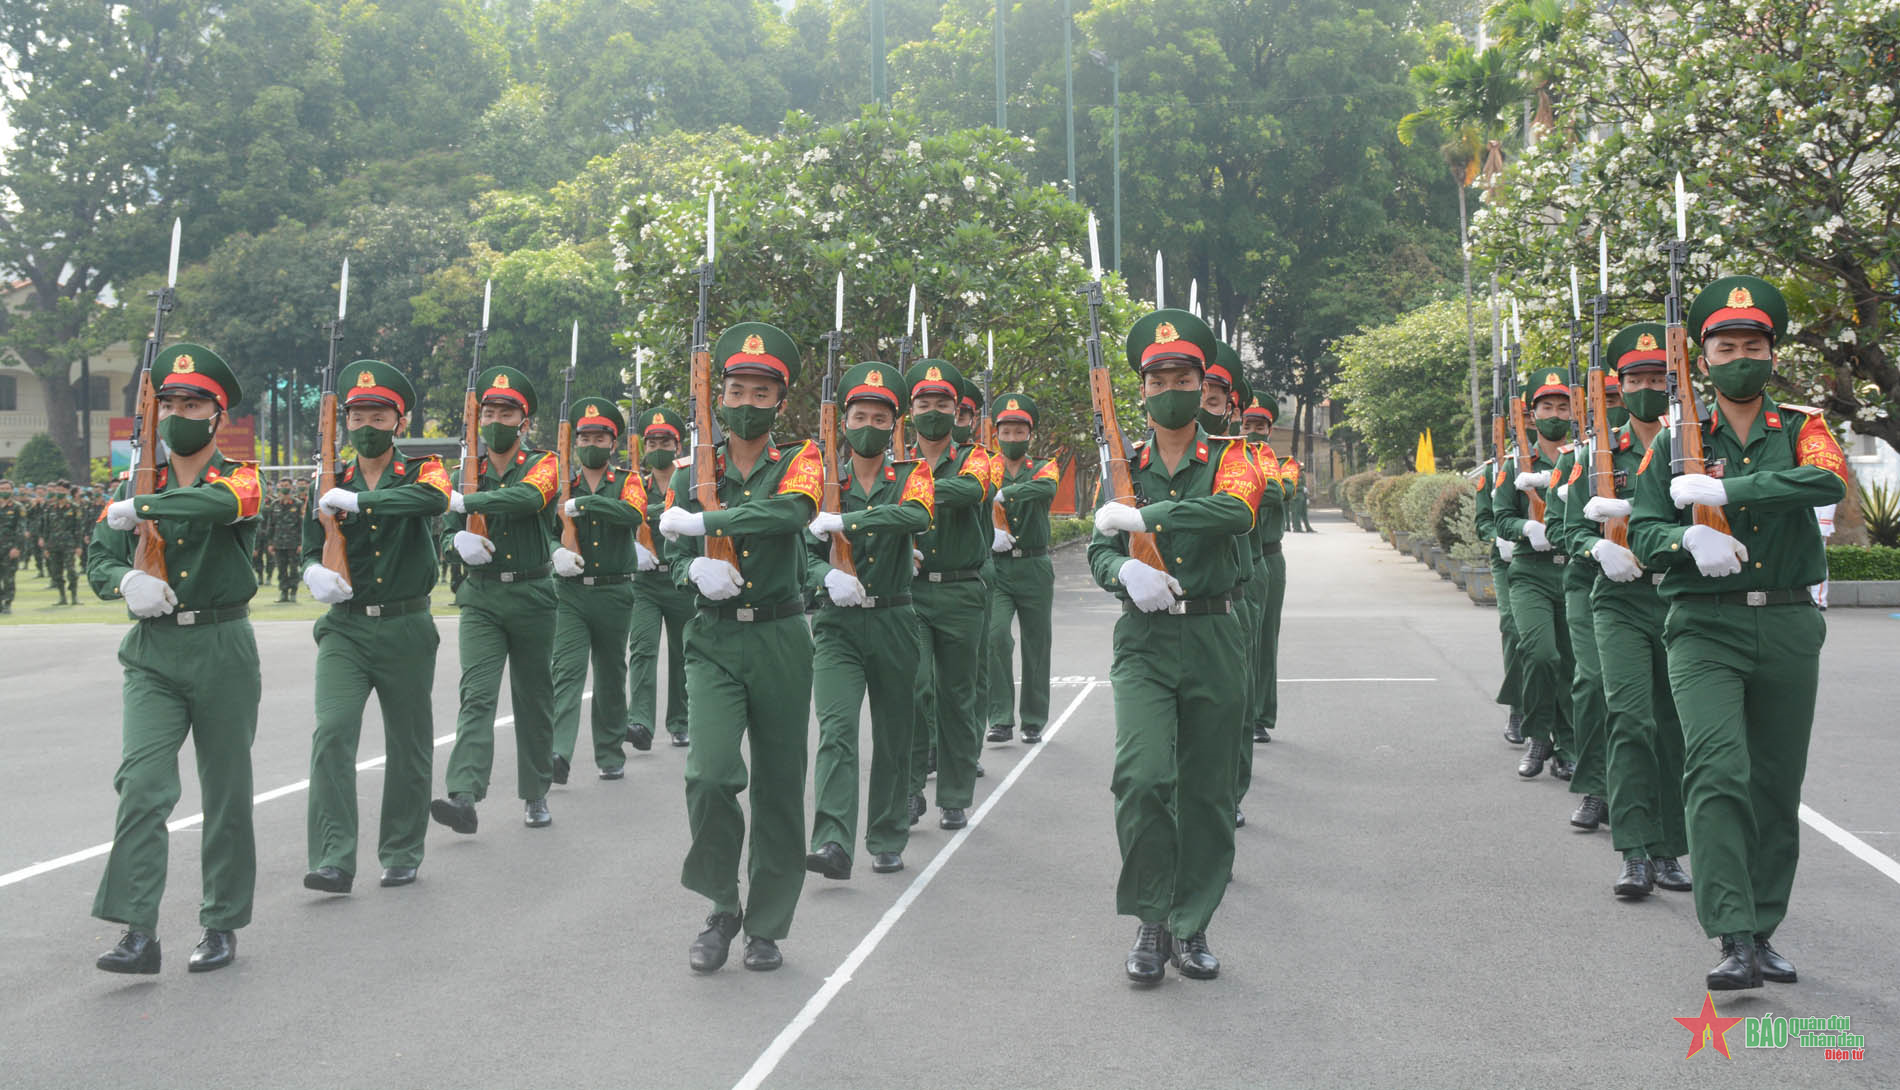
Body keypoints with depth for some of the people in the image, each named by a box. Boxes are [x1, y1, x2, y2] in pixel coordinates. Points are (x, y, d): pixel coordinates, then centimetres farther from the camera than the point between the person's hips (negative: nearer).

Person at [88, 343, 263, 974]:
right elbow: (98, 560, 6)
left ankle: (222, 926, 18)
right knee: (142, 785, -13)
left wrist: (142, 510, -28)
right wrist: (126, 579, -14)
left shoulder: (239, 478, 0)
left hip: (223, 650, -2)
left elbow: (217, 504, -24)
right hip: (153, 654, 2)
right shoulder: (135, 485, 12)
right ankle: (138, 933, -13)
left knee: (226, 793, 6)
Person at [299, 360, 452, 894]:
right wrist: (315, 572, -7)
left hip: (407, 630, -1)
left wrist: (358, 501, -30)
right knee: (332, 731, -16)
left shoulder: (421, 472, -1)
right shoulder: (332, 484, 8)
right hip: (345, 629, 2)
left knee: (408, 744, 7)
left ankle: (401, 854, 25)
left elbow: (433, 499, -26)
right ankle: (334, 861, -15)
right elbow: (311, 549, 17)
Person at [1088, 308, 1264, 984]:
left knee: (1207, 790, 5)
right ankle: (1150, 923, -1)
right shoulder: (1126, 467, 10)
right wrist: (1124, 570, -18)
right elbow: (1098, 550, 6)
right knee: (1140, 777, -16)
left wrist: (1143, 517, -21)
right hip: (1144, 642, 0)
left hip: (1214, 642, 0)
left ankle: (1192, 928, 19)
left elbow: (1236, 513, -19)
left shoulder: (1229, 459, 4)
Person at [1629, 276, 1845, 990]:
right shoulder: (1674, 441, 7)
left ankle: (1764, 930, 20)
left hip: (1790, 628, 2)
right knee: (1718, 772, -18)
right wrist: (1689, 539, -20)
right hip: (1705, 629, -2)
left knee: (1777, 786, 7)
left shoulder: (1801, 428, 7)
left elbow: (1829, 481, -16)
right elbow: (1643, 532, 2)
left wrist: (1721, 489, -21)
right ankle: (1734, 939, -19)